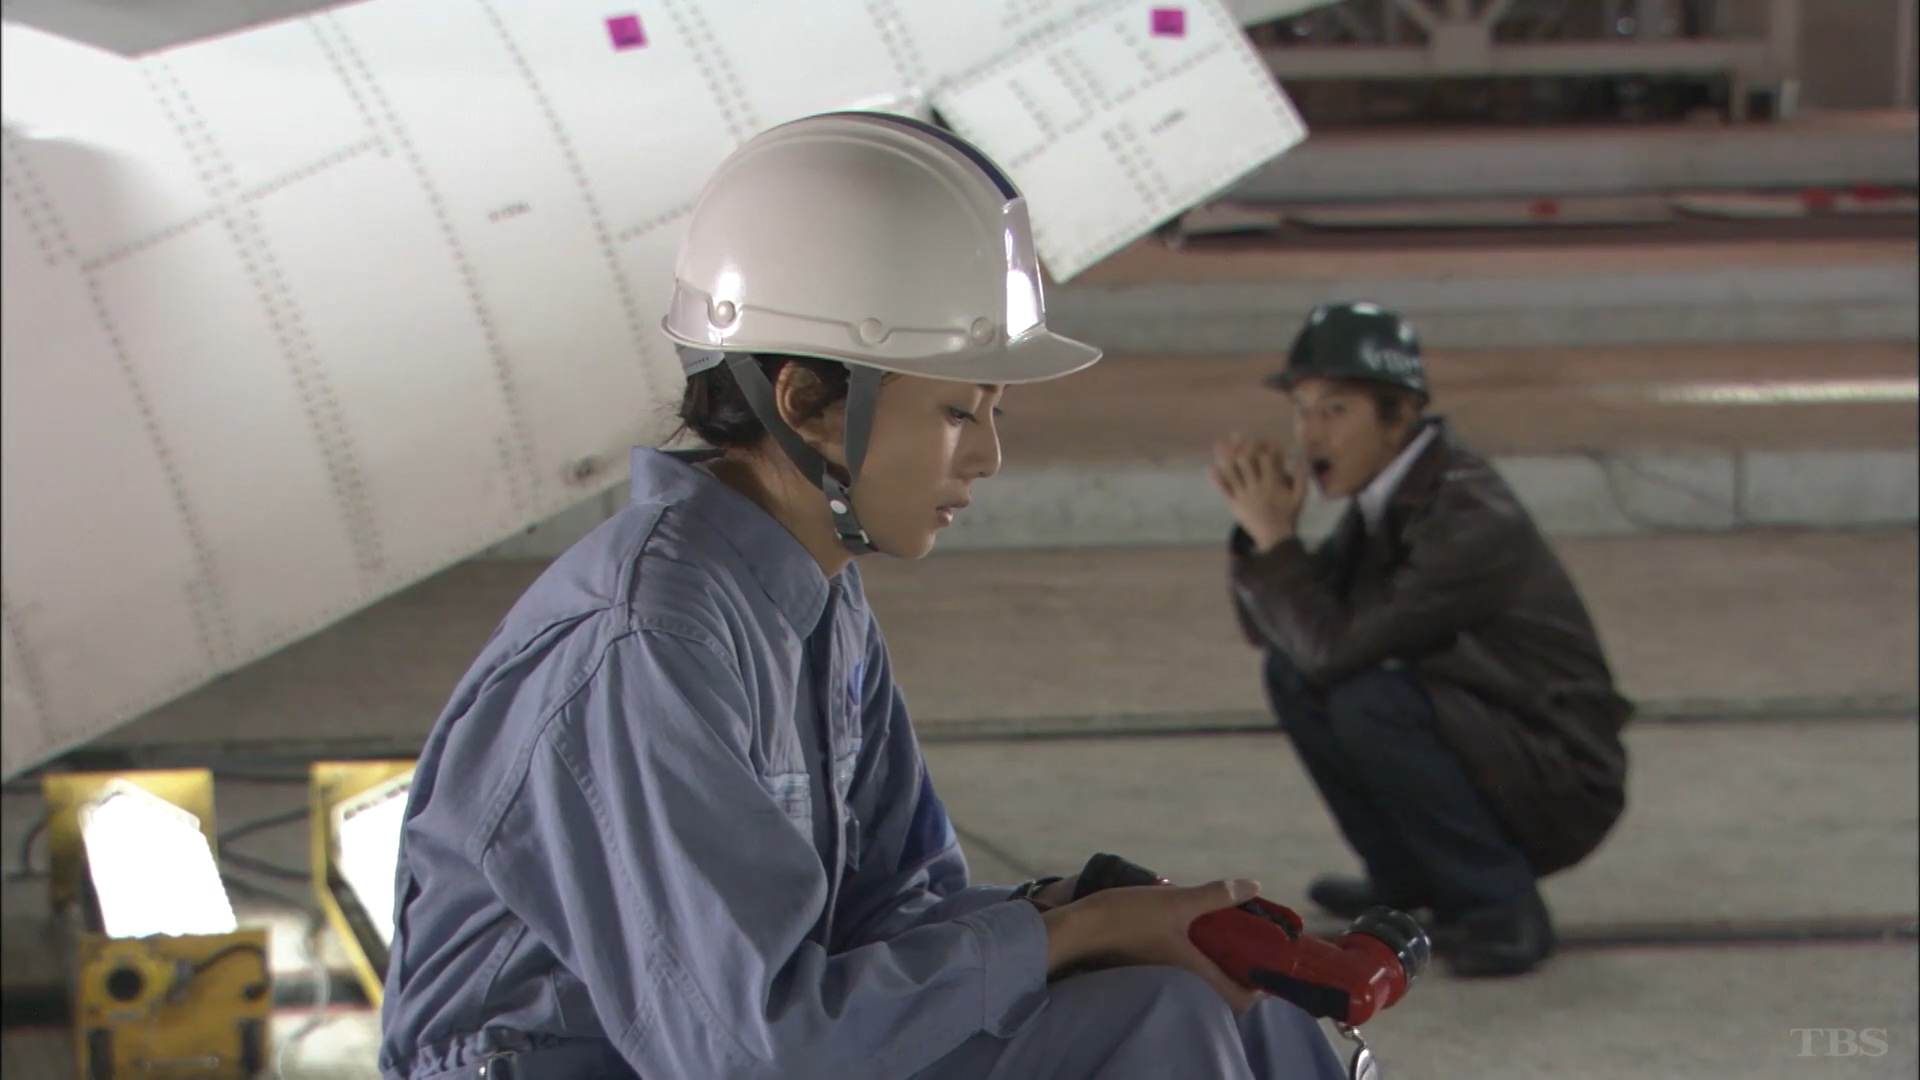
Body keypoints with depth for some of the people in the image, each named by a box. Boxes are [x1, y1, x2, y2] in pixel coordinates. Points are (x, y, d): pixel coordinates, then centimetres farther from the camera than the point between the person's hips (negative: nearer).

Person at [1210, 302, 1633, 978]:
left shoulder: (1472, 519, -24)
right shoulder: (1380, 502, 2)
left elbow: (1336, 648, -29)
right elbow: (1267, 630, 5)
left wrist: (1275, 538, -21)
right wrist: (1261, 527, -10)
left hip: (1562, 788, -8)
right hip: (1476, 744, 8)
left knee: (1368, 702, -29)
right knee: (1291, 670, -3)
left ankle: (1501, 904, -13)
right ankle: (1407, 878, 10)